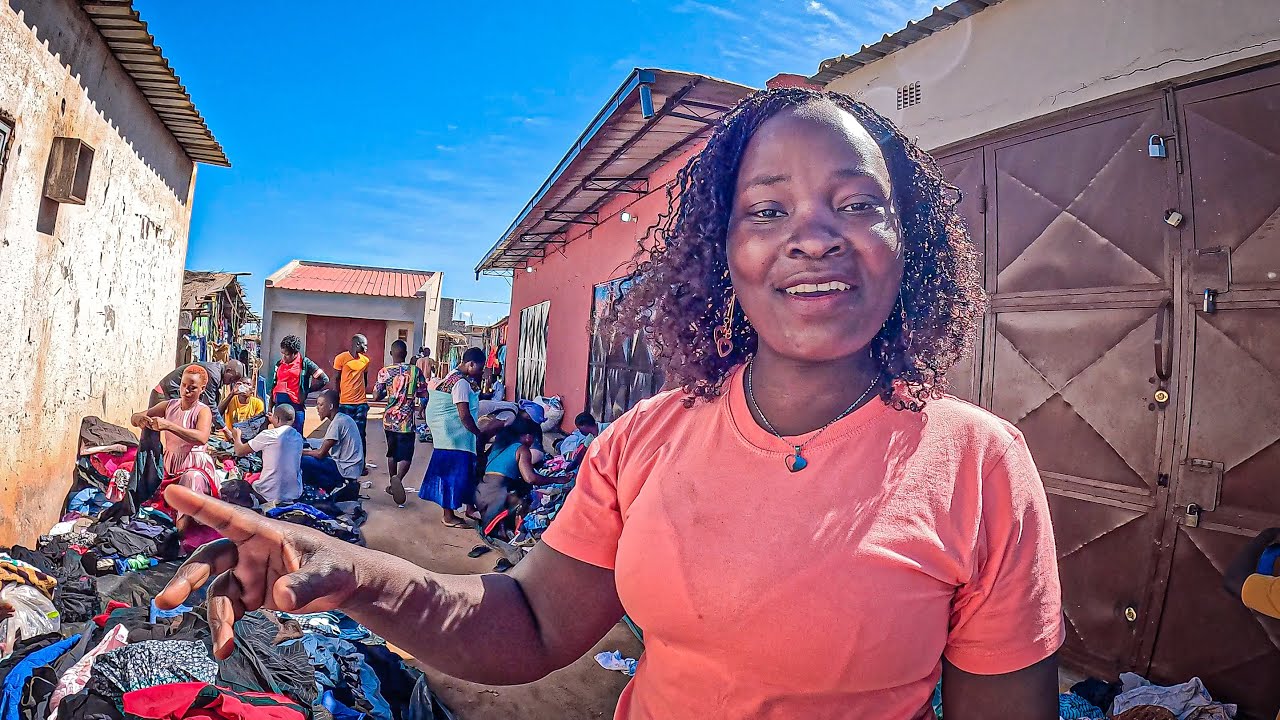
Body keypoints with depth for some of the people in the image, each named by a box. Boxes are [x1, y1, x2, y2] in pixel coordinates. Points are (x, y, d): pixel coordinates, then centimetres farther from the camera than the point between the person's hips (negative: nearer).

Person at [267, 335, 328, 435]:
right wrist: (270, 407, 15)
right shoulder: (279, 364, 13)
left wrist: (306, 390, -2)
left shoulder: (305, 363, -2)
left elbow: (323, 379, -4)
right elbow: (274, 386, 17)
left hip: (296, 405, -5)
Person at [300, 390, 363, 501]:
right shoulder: (344, 419, 13)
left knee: (303, 462, -13)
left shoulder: (338, 422, -16)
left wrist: (301, 452, -2)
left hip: (345, 470, -10)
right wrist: (306, 451, 8)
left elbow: (321, 453, -15)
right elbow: (327, 452, 17)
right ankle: (340, 486, 9)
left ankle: (336, 487, -5)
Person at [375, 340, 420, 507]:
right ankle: (398, 478, -29)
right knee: (405, 455, -1)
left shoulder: (384, 372, -3)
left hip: (390, 419, 3)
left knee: (392, 452, 20)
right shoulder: (415, 370, -5)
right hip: (407, 419, -3)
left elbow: (376, 396, -4)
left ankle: (393, 485, 31)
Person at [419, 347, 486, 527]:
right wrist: (479, 434, -14)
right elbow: (464, 415, -24)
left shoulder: (453, 377, 12)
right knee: (453, 472, -2)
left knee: (449, 470, 16)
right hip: (455, 435, -10)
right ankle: (448, 516, 7)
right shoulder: (461, 383, -20)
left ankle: (447, 511, 25)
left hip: (449, 434, 10)